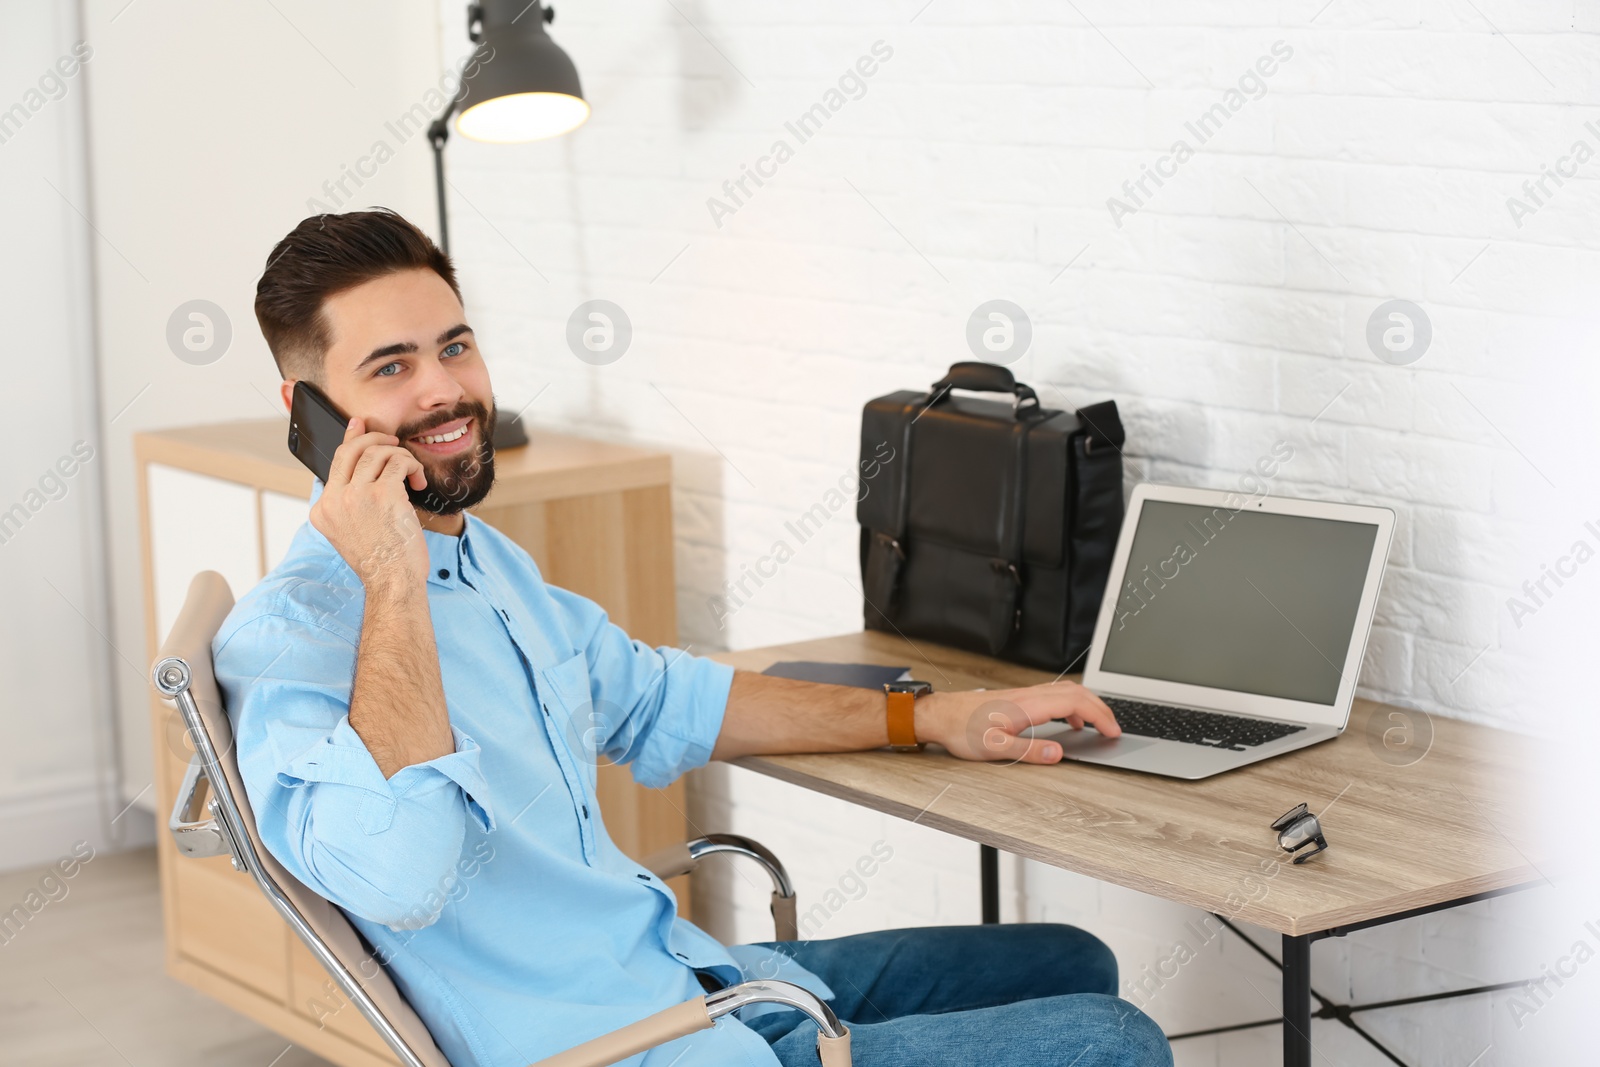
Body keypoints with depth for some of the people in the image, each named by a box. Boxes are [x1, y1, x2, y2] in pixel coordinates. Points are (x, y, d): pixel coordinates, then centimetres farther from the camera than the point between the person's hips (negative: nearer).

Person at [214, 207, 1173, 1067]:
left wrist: (930, 717, 21)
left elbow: (660, 702, 26)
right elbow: (395, 877, -39)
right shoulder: (287, 636, -19)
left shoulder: (488, 557, 11)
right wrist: (393, 583, -31)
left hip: (698, 978, 10)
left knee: (1069, 966, 17)